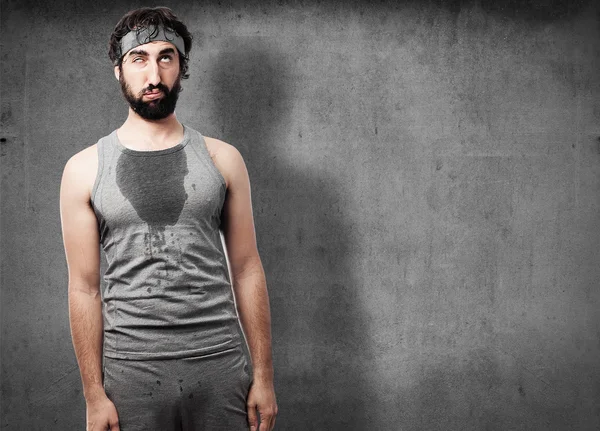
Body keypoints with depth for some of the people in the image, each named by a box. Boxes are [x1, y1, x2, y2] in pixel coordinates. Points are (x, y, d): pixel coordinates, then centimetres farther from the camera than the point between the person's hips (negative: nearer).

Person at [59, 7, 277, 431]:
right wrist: (94, 395, -2)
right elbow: (85, 288, 1)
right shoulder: (85, 169, 1)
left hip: (221, 364, 1)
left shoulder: (222, 158, 4)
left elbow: (246, 270, 4)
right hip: (131, 374, -1)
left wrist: (264, 376, 2)